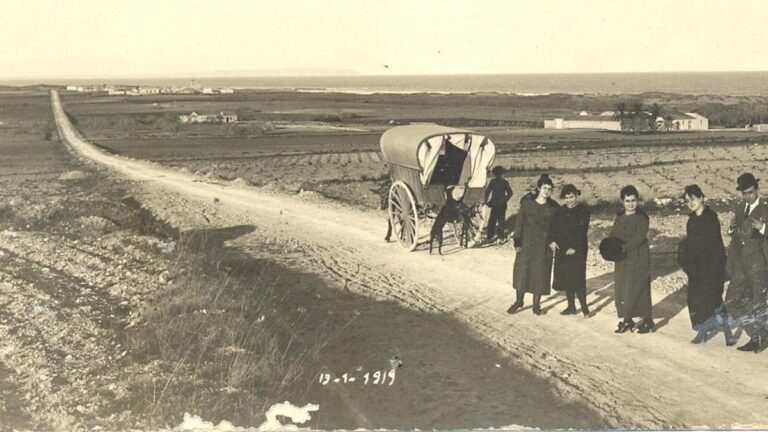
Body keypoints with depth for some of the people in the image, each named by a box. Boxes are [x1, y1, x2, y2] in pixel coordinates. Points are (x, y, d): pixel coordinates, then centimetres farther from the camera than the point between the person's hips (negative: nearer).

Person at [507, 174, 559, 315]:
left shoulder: (553, 207, 1)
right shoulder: (527, 202, -2)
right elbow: (519, 221, -2)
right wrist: (517, 242, -7)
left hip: (543, 246, 0)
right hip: (526, 243, 0)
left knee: (540, 274, 3)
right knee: (522, 271, 4)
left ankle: (536, 305, 15)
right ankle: (519, 301, 20)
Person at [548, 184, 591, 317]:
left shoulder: (583, 211, -6)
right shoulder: (560, 211, 10)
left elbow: (582, 231, -12)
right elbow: (553, 227, 10)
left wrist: (575, 247, -17)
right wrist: (552, 240, -6)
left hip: (577, 250, -6)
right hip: (562, 250, 6)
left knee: (578, 279, -10)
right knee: (566, 278, 9)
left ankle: (584, 307, -3)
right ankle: (571, 307, 18)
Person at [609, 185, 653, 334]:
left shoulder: (641, 217, -8)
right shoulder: (619, 217, 11)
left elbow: (639, 238, -17)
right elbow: (613, 235, 8)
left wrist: (623, 248, -24)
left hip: (638, 259, -6)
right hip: (622, 260, 6)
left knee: (637, 289, -5)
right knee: (621, 289, 5)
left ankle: (647, 320, 4)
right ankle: (627, 320, 14)